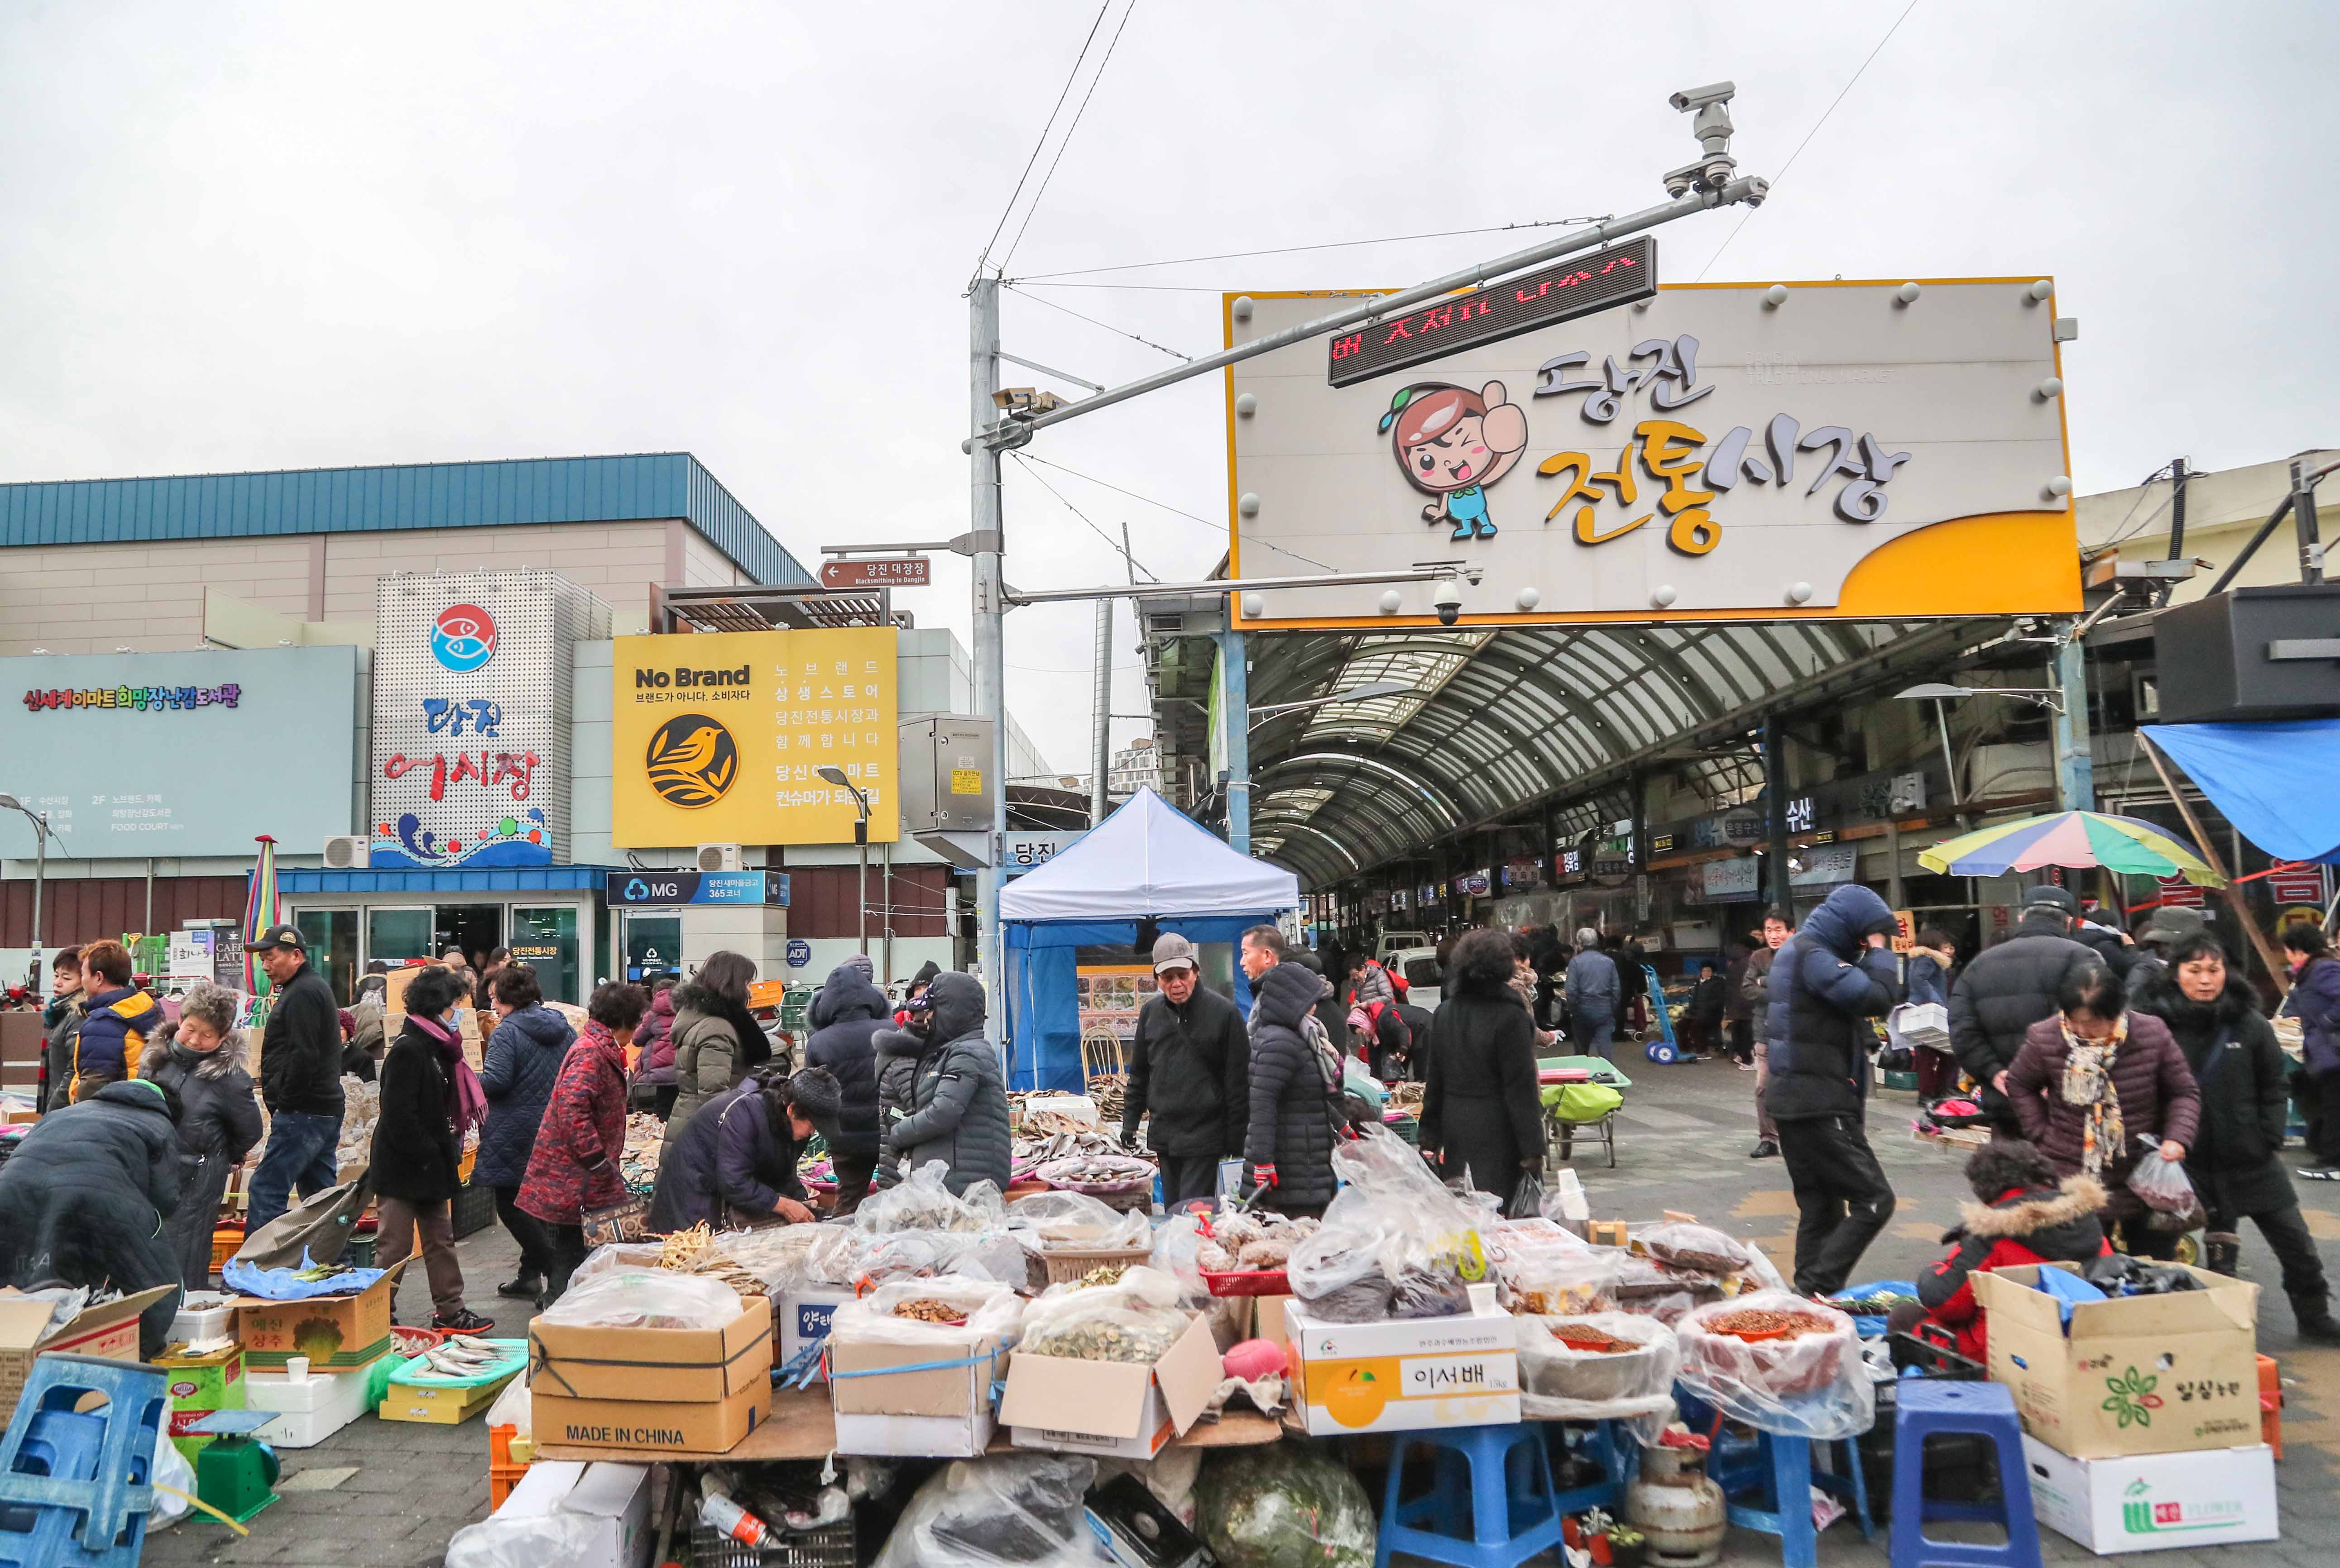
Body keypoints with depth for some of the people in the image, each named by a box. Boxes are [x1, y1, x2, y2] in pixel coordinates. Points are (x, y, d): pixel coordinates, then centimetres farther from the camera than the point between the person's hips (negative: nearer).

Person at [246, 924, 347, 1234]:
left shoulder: (303, 993, -13)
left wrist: (284, 1105, -15)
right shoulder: (316, 987, 20)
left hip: (303, 1114, -10)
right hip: (326, 1111, 10)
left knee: (267, 1190, -8)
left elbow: (303, 1057, -22)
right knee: (321, 1196, 13)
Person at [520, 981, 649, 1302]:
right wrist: (601, 1164, -23)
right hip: (568, 1181, -10)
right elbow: (572, 1110, -28)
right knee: (567, 1263, -3)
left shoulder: (602, 1050, 15)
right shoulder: (589, 1053, -18)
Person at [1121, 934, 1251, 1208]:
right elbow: (1139, 1074, 16)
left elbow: (1238, 1081, -6)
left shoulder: (1223, 1012, -8)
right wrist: (1130, 1122, 11)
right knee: (1172, 1212, 12)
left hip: (1204, 1136, -5)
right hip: (1163, 1134, 5)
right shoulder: (1151, 1012, 7)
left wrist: (1235, 1140, -7)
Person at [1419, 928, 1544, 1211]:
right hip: (1496, 1132, -6)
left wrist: (1430, 1137, 17)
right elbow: (1521, 1088, -13)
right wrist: (1532, 1147, -8)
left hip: (1454, 1126, 6)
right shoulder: (1511, 1017, -13)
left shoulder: (1445, 1013, 7)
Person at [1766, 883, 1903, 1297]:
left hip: (1797, 1102, 10)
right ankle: (1816, 1290, -10)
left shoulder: (1798, 950, 18)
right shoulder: (1813, 956, -14)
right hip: (1819, 1104, -10)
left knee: (1821, 1208, 13)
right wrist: (1878, 951, -7)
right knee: (1874, 1200, -8)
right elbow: (1878, 999, -21)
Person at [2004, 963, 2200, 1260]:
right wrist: (2042, 1132, -2)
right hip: (2070, 1183, 0)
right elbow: (2019, 1086, 8)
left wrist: (2177, 1138, -14)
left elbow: (2183, 1093, 3)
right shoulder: (2044, 1038, -11)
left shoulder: (2153, 1034, -10)